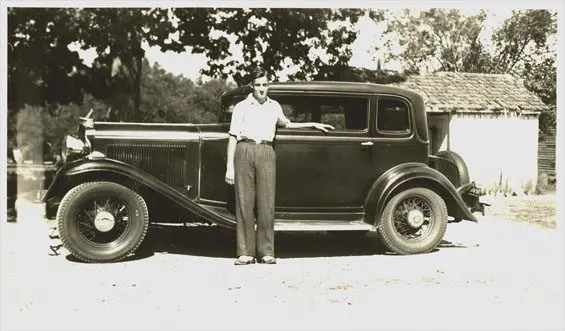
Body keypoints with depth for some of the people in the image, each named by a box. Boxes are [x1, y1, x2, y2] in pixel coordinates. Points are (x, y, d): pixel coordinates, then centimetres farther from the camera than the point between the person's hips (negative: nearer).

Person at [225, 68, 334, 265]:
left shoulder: (274, 106, 19)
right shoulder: (242, 106, 8)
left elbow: (285, 124, 39)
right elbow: (233, 137, 5)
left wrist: (313, 125, 40)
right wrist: (230, 166, -3)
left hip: (266, 153, 2)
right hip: (244, 152, -2)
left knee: (267, 204, -3)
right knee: (244, 203, -3)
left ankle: (266, 253, 3)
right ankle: (246, 253, 3)